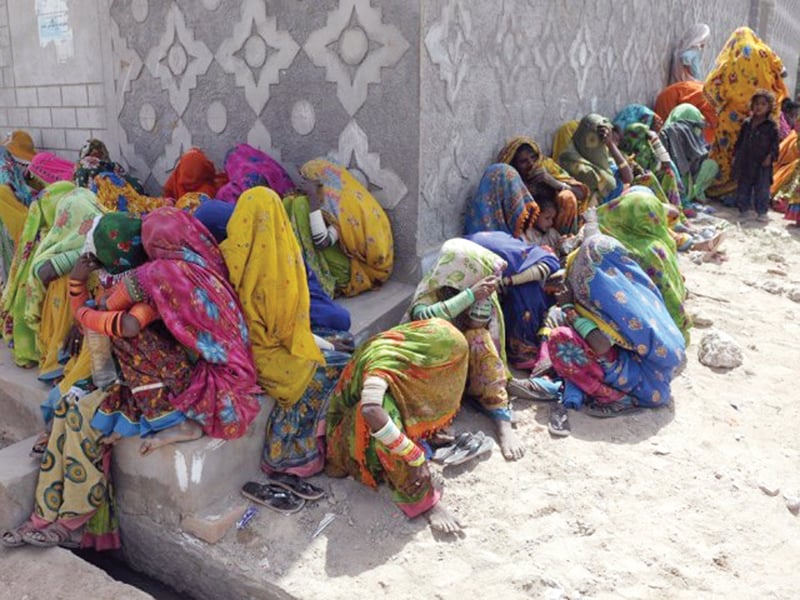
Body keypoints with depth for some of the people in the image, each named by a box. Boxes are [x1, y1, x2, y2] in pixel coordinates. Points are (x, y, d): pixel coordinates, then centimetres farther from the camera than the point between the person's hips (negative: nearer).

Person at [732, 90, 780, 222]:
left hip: (762, 164, -4)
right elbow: (739, 141, 14)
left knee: (762, 189, -2)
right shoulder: (747, 123, 8)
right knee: (743, 188, 10)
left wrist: (770, 156, -15)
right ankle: (743, 209, 23)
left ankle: (762, 212, 5)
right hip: (745, 163, 4)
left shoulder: (771, 125, -2)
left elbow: (775, 143, -3)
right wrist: (735, 155, 10)